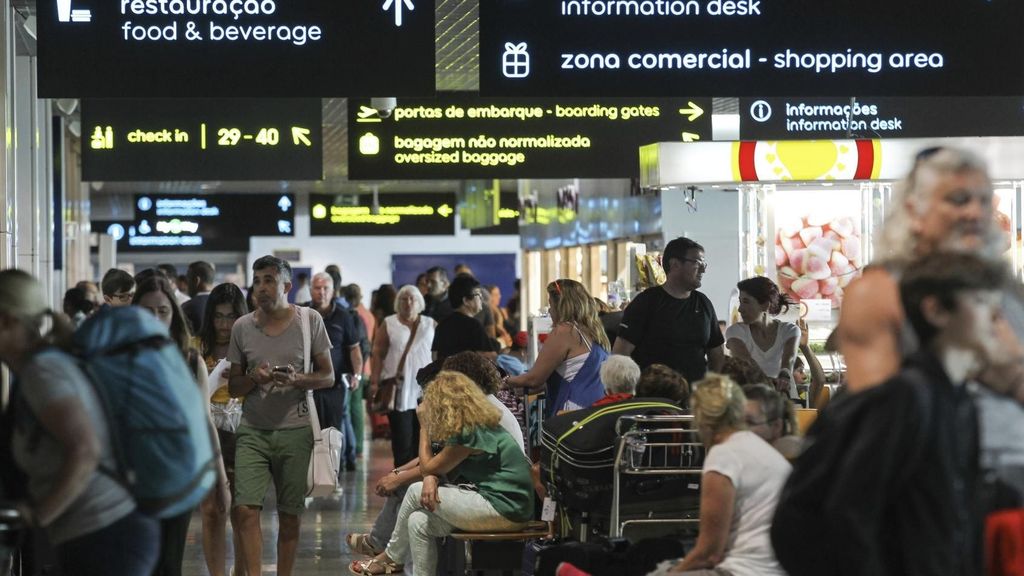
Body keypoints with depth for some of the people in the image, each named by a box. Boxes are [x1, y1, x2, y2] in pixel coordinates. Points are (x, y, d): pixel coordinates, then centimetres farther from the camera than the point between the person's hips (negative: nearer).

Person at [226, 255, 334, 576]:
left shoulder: (310, 321, 1)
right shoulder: (242, 327, 6)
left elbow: (328, 376, 3)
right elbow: (233, 387, 10)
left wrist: (297, 379, -16)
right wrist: (254, 379, -12)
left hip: (295, 430, -1)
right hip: (253, 430, 1)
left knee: (290, 514, 3)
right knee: (246, 509, -11)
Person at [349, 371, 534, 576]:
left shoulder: (471, 433, -14)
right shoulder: (479, 425, 17)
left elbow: (427, 467, -2)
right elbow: (432, 470, 16)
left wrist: (424, 426, 6)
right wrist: (431, 479, -8)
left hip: (504, 510, -10)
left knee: (416, 492, -1)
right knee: (419, 522, 3)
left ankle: (392, 558, 18)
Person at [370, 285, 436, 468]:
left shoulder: (431, 325, 11)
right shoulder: (389, 324, 7)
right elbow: (378, 354, 3)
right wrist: (375, 382, -6)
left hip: (425, 391, 1)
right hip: (399, 391, -1)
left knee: (422, 437, 0)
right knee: (402, 438, -3)